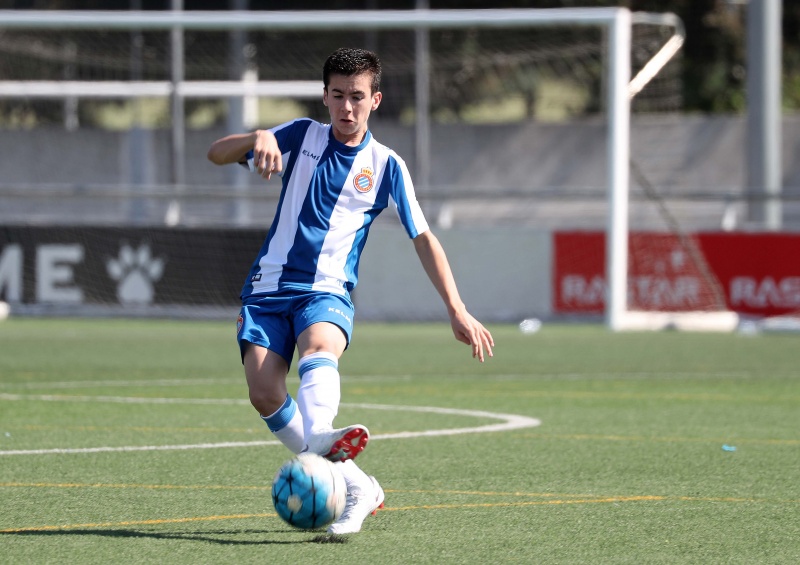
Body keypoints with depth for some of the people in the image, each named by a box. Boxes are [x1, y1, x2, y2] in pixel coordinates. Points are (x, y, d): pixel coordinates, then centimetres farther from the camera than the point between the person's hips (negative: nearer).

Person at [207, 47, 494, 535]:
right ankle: (357, 487, -10)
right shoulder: (302, 136, 10)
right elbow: (217, 155, 6)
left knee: (319, 349, -37)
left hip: (327, 293, -2)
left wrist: (458, 311, 1)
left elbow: (424, 239, 8)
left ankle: (319, 441, -68)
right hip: (270, 287, 2)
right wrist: (258, 138, -17)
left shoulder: (385, 166, 6)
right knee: (264, 394, -20)